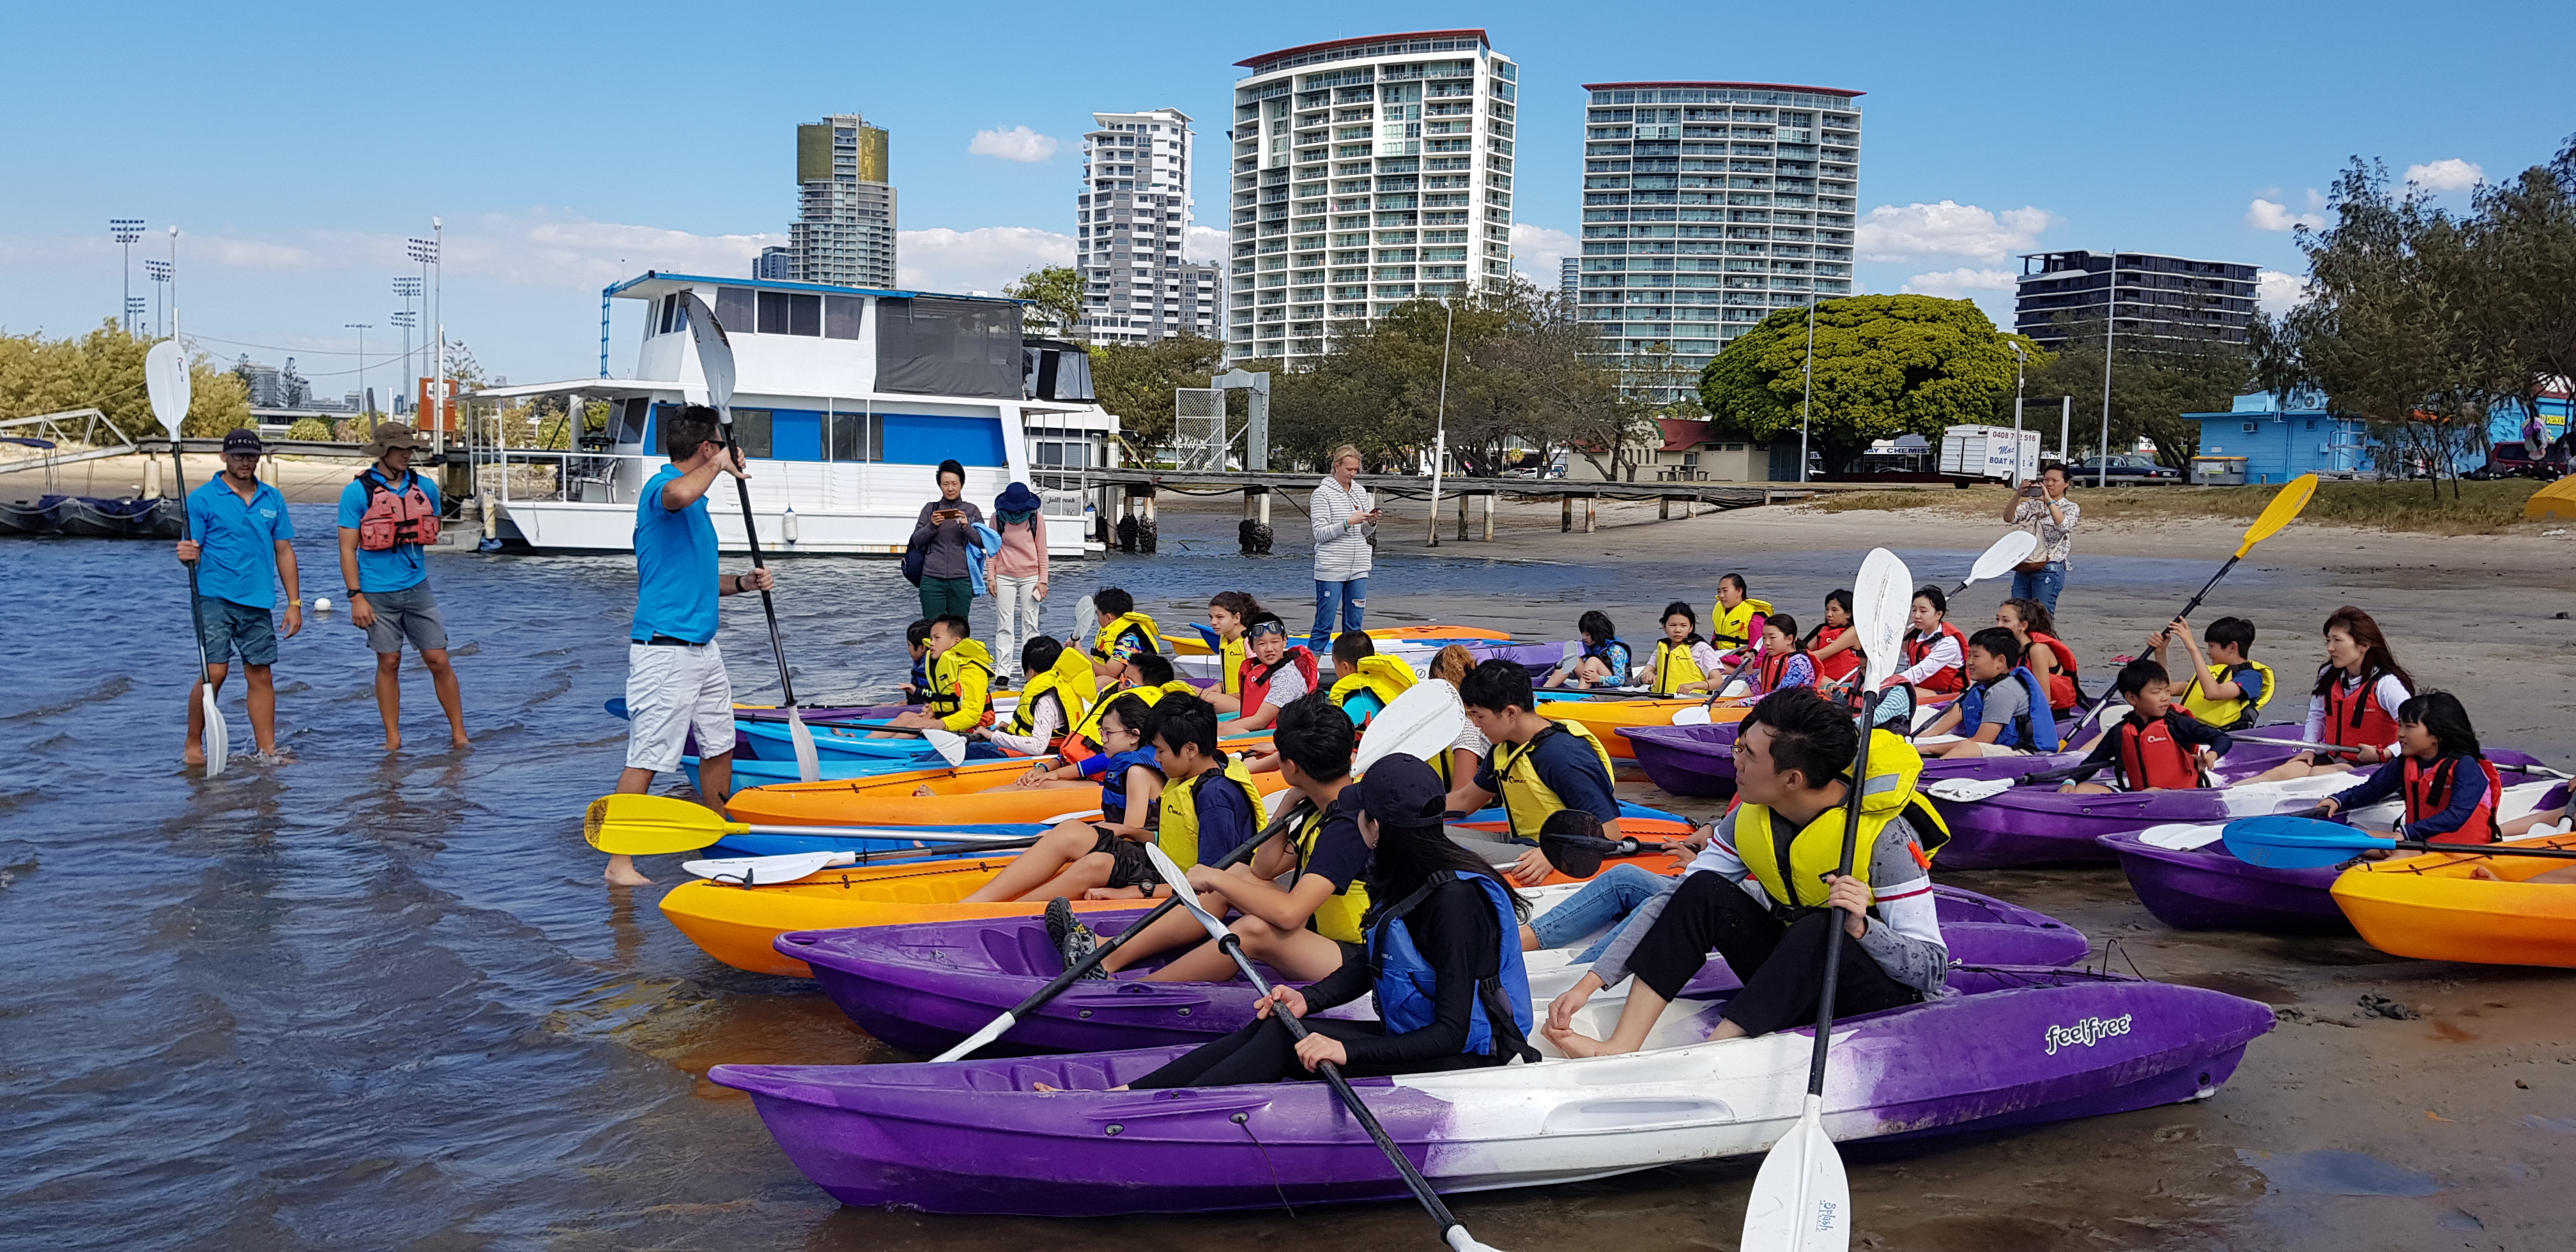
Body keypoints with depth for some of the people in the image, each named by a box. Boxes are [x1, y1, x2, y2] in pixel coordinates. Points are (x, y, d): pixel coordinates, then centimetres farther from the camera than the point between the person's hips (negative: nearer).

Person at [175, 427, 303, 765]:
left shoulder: (272, 499, 12)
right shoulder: (203, 498, -1)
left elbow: (284, 552, 13)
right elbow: (191, 552, -3)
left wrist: (294, 603, 8)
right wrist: (187, 555, -28)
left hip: (258, 602, 4)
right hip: (214, 598, -4)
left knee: (261, 675, 4)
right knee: (215, 672, -10)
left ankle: (267, 751, 8)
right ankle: (192, 745, 6)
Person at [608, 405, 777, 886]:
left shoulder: (697, 504, 19)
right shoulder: (662, 486, -12)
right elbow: (680, 494, -40)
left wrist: (742, 583, 12)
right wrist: (718, 465, -25)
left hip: (703, 646, 10)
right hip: (665, 650, -10)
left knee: (719, 748, 16)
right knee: (646, 758, -7)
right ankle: (619, 863, -2)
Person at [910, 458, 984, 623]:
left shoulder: (972, 510, 8)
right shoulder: (930, 509, 10)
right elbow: (917, 540, 5)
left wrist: (966, 526, -16)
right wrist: (932, 526, -13)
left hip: (961, 579, 0)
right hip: (932, 579, 1)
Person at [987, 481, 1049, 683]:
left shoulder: (1036, 517, -2)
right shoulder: (998, 517, -1)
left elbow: (1042, 551, 2)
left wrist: (1043, 580, 0)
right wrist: (991, 577, -1)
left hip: (1030, 577, 0)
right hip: (1004, 577, 0)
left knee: (1030, 624, 3)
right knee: (1005, 625, 0)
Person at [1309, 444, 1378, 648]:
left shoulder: (1361, 492, 13)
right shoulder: (1322, 493, -5)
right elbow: (1321, 534, -11)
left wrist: (1371, 522, -3)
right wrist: (1348, 522, -19)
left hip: (1358, 569, 6)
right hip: (1331, 569, -6)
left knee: (1354, 626, 8)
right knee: (1324, 625, -3)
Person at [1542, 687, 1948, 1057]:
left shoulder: (1884, 836, -24)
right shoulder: (1750, 818, -7)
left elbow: (1933, 966, -22)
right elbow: (1674, 905, -5)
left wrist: (1861, 927, -42)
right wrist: (1590, 983, -15)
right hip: (1795, 979, 6)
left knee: (1818, 930, -36)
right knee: (1704, 890, -14)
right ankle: (1621, 1048, -24)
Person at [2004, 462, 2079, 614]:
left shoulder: (2071, 508, 3)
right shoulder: (2033, 504, 14)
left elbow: (2064, 526, -19)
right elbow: (2008, 519, 0)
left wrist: (2049, 500, -22)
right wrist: (2018, 495, -15)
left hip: (2049, 569, -5)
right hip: (2023, 569, 5)